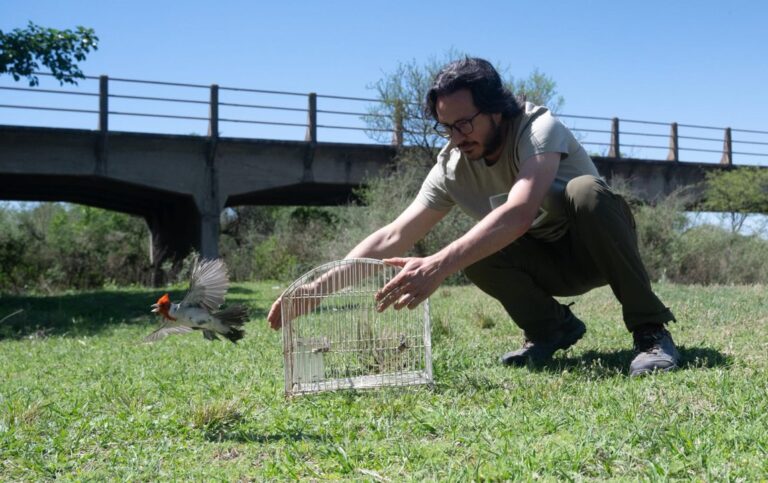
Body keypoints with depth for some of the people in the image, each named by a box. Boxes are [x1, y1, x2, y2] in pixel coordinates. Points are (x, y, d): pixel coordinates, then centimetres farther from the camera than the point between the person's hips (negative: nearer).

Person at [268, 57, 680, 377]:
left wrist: (437, 266, -57)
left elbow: (519, 213, -45)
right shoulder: (453, 165, -11)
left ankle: (651, 330, -24)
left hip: (599, 247, -4)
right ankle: (552, 328, -1)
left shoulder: (538, 129, -27)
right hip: (550, 265, 4)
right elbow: (393, 237, -17)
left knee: (584, 190, -37)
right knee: (474, 251, -27)